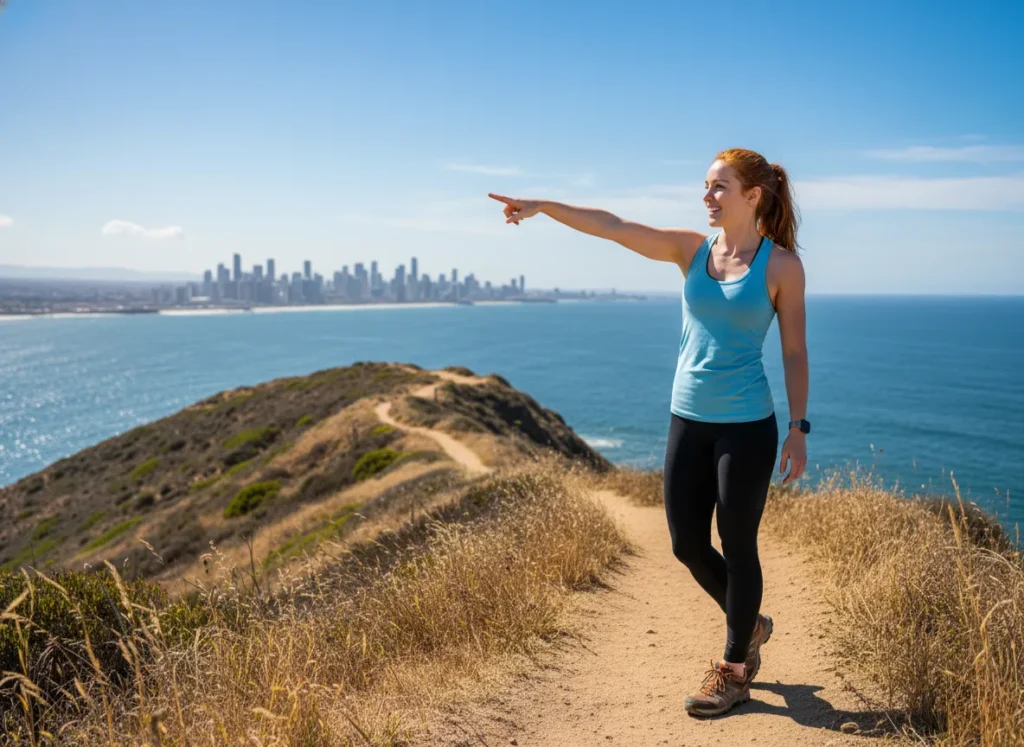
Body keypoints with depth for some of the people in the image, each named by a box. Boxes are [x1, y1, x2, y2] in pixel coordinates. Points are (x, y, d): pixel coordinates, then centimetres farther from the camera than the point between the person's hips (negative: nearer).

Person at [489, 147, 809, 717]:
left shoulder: (782, 264, -5)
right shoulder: (692, 249, 5)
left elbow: (795, 352, -2)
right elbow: (611, 226, -3)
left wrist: (798, 428, -5)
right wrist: (544, 206, -12)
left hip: (747, 424, -5)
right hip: (688, 419, 5)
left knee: (738, 546, 5)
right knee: (687, 544, 10)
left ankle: (734, 671, 24)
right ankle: (750, 625, 38)